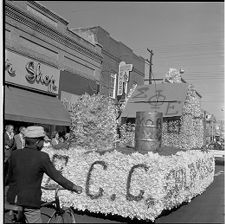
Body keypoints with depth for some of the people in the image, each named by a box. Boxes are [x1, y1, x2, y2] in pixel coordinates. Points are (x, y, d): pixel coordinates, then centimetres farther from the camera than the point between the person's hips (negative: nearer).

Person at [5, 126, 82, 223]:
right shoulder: (42, 157, -15)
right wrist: (74, 187, 0)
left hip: (12, 198, 5)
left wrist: (5, 183, 33)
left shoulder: (14, 154, -2)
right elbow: (56, 176, -11)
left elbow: (9, 176, 10)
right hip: (30, 201, -5)